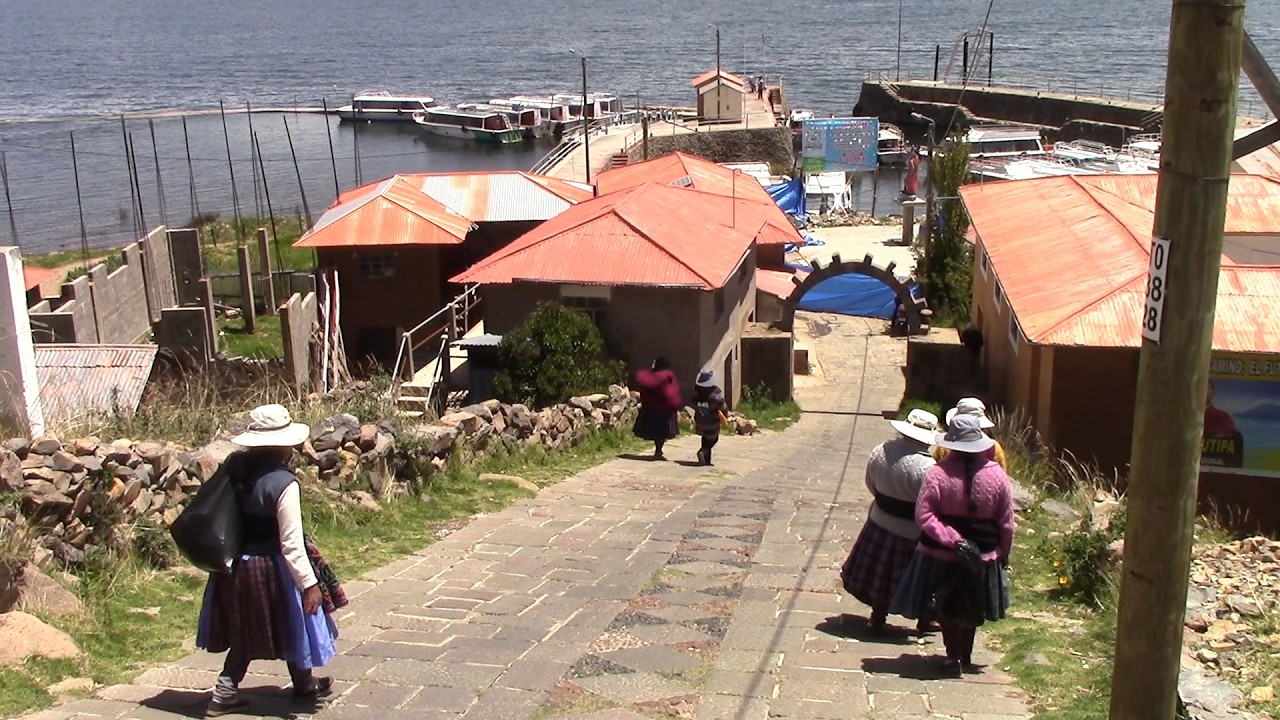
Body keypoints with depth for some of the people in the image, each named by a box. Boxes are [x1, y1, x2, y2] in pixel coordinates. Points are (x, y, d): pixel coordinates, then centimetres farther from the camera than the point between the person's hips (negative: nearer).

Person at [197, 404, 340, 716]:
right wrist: (310, 584, -19)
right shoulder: (284, 484, -26)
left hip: (234, 564, 6)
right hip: (269, 568, -6)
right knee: (293, 621, 18)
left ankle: (224, 693, 24)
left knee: (244, 630, 23)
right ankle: (304, 685, 38)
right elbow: (292, 543, -25)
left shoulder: (234, 466, -7)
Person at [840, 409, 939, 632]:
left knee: (880, 571, 21)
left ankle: (878, 617, 32)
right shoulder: (926, 467, -29)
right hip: (912, 532, -5)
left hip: (881, 521, 5)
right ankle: (925, 620, 32)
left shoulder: (880, 452, -10)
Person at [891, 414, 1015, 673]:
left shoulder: (937, 474, -16)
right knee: (970, 611, 22)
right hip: (983, 556, 2)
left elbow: (924, 516, -21)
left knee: (946, 609, 18)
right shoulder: (997, 476, -10)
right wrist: (1003, 555, 9)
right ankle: (965, 658, 32)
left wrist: (952, 539, -20)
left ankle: (953, 657, 20)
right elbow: (1006, 523, -3)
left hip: (940, 555, -2)